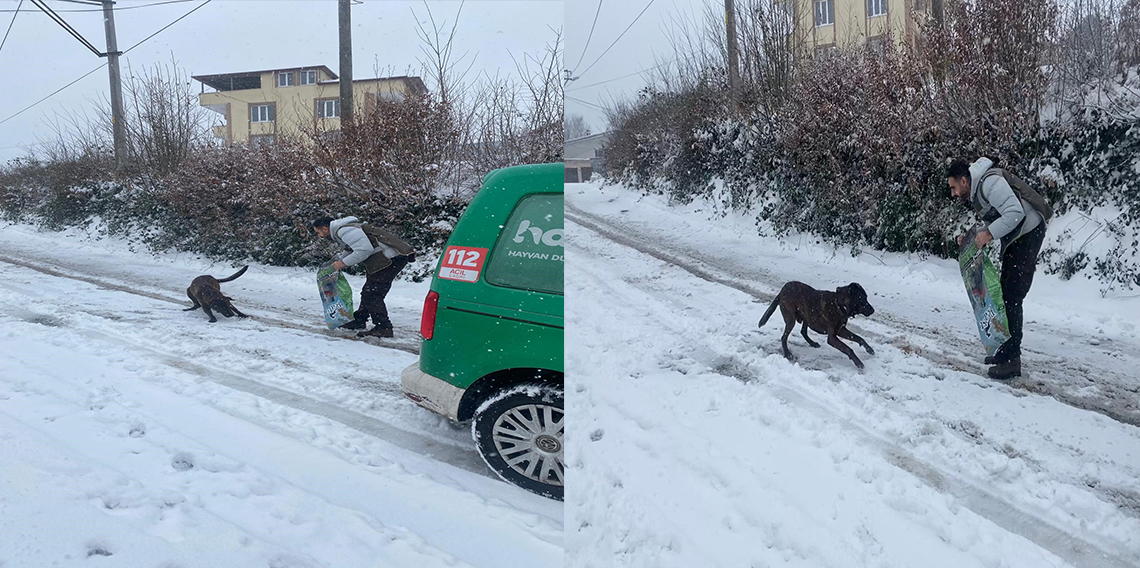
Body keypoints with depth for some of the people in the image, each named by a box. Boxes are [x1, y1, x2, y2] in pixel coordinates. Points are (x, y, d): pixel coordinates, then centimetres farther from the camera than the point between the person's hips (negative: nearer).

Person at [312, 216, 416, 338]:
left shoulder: (344, 230, -13)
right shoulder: (339, 231, 22)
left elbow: (365, 249, -22)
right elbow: (357, 250, 27)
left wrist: (344, 263, -12)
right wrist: (338, 262, 17)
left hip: (392, 257, -11)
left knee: (371, 294, -10)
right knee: (368, 292, 21)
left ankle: (383, 328, -6)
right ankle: (359, 321, 34)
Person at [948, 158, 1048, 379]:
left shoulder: (990, 183, -21)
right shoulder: (975, 192, 13)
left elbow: (1016, 212, -31)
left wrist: (989, 233, -29)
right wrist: (972, 236, 5)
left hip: (1028, 234, -11)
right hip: (1014, 239, 11)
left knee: (1011, 297, -12)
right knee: (1005, 294, 16)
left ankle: (1011, 360, -10)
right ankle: (1007, 351, 26)